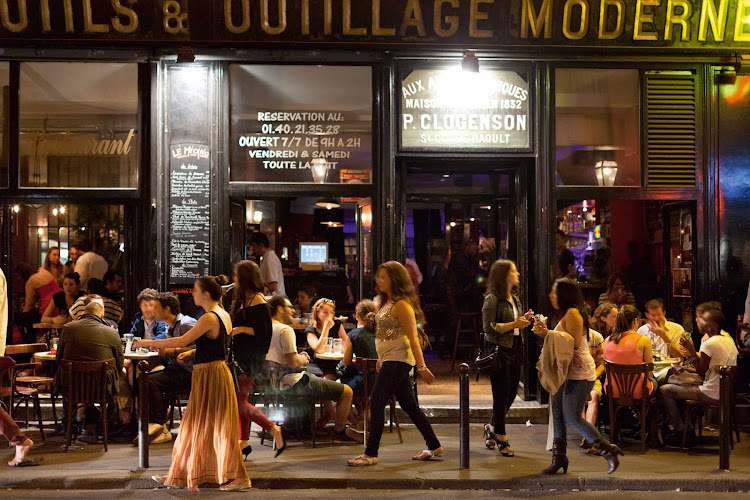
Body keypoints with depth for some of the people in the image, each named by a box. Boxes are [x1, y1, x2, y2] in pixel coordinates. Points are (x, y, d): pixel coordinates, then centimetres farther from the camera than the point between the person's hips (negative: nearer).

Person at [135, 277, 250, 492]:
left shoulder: (209, 318, -18)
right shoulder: (224, 316, 11)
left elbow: (183, 340, -23)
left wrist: (150, 343, -16)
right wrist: (192, 353, 11)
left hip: (210, 375, -10)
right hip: (215, 372, 10)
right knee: (194, 426, 15)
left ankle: (239, 477, 2)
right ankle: (180, 475, 23)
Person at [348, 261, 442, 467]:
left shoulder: (402, 305, -15)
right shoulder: (387, 303, 14)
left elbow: (412, 338, -19)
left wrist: (421, 367, -21)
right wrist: (381, 359, 22)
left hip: (398, 360, -10)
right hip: (390, 360, 10)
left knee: (376, 404, -9)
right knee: (409, 405, 14)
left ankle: (371, 454, -4)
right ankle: (434, 446, 22)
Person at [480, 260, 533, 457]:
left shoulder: (515, 298, 15)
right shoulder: (492, 299, -11)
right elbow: (489, 328, -16)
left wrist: (524, 319, 4)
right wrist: (513, 324, -21)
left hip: (515, 348, 8)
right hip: (499, 350, -8)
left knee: (512, 392, 11)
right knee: (501, 395, -2)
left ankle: (492, 427, 31)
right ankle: (501, 438, 9)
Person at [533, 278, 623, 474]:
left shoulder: (572, 313, -13)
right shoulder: (566, 315, 20)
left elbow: (574, 342, -23)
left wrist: (549, 333, -20)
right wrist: (545, 331, 11)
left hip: (579, 373, -10)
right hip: (567, 372, 10)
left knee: (572, 418, -11)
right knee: (558, 415, 8)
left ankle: (608, 451, -3)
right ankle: (559, 458, 14)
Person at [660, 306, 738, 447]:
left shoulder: (709, 344, -20)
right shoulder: (729, 340, 7)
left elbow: (702, 372, -13)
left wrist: (692, 351, -10)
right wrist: (692, 356, 13)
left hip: (711, 394, -10)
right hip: (726, 392, 10)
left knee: (665, 390, -2)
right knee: (680, 386, 29)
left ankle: (680, 432, 5)